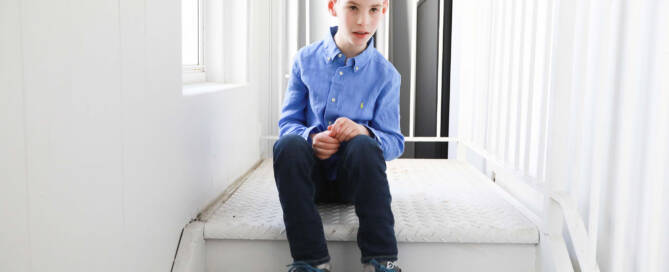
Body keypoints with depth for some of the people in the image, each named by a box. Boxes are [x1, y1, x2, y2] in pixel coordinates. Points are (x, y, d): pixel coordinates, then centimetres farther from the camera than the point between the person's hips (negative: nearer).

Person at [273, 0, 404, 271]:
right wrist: (311, 137, -24)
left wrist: (364, 132, -27)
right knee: (288, 145, -30)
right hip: (312, 176, 1)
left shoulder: (385, 74, -4)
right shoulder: (306, 59, -1)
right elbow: (287, 123, 0)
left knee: (364, 145, -32)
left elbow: (395, 142, -4)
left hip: (354, 176, -1)